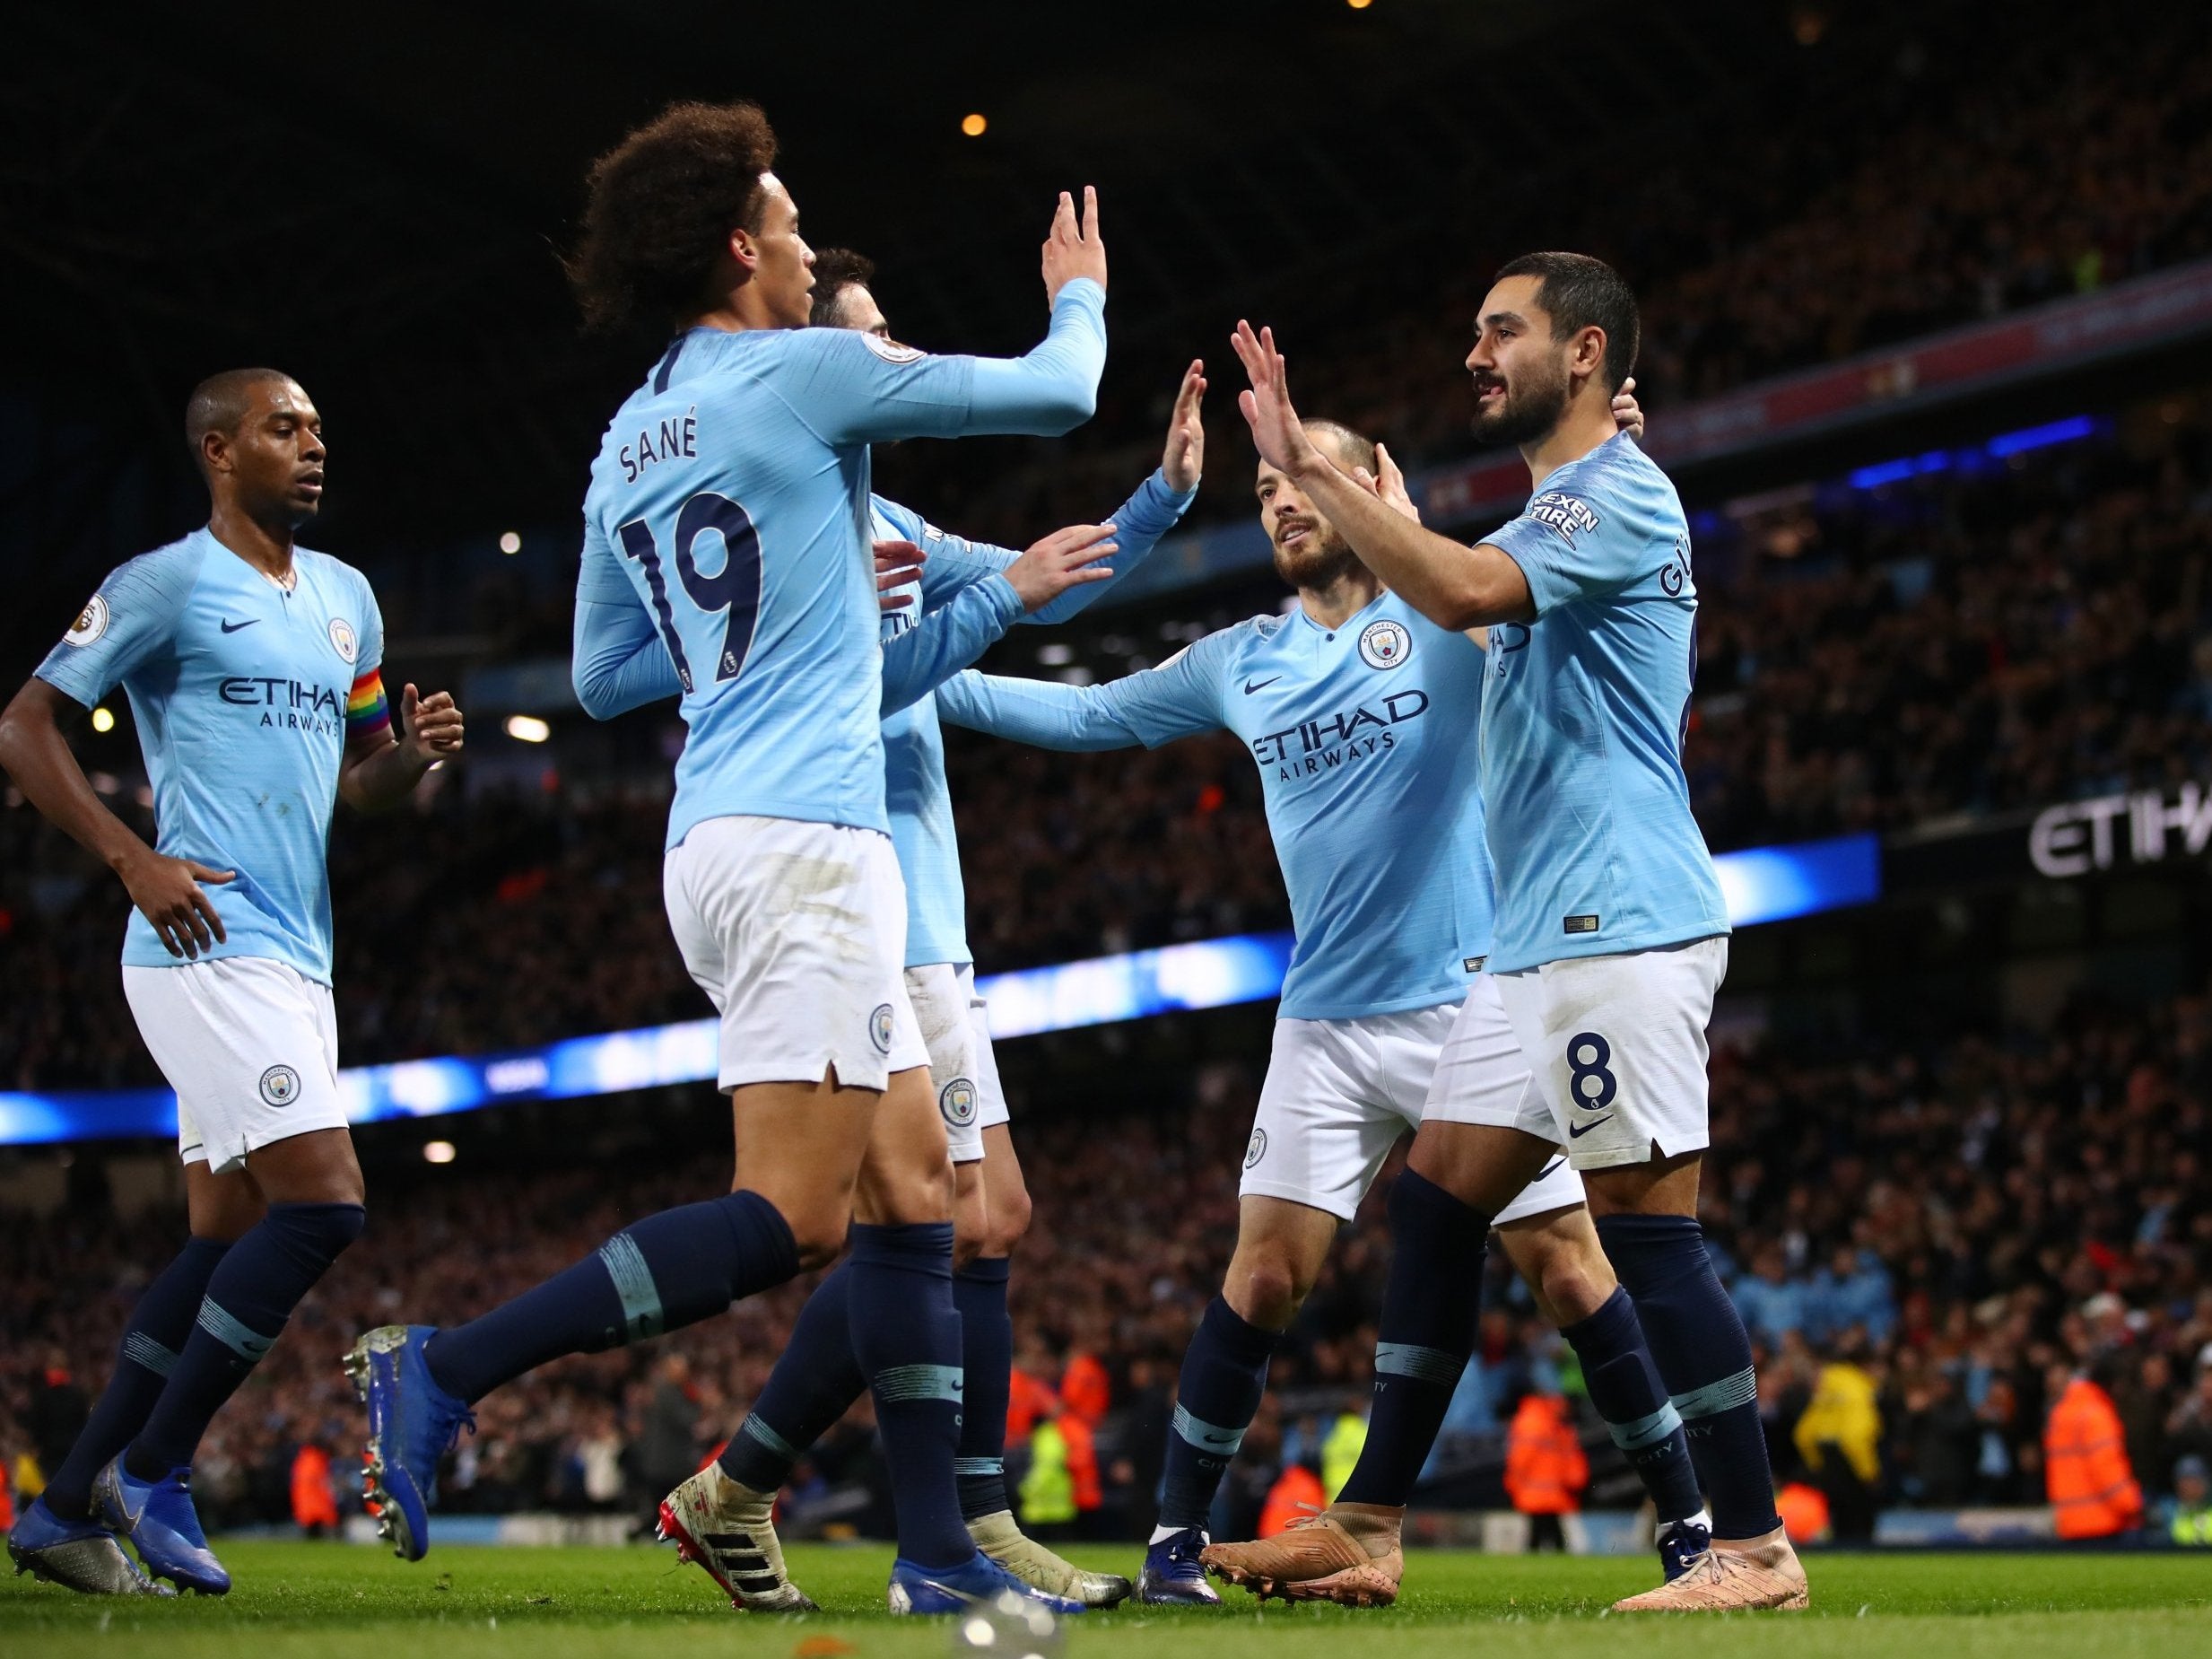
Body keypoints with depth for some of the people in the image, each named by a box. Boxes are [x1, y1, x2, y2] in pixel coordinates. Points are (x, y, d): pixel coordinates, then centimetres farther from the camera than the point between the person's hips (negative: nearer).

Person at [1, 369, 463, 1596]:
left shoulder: (346, 599, 18)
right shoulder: (169, 582, -4)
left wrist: (414, 754, 2)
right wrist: (132, 859, -15)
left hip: (295, 963, 9)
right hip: (211, 945, -9)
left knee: (225, 1241, 9)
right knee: (322, 1205, -17)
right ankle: (149, 1476, -4)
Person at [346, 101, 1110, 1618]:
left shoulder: (630, 443, 17)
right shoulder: (803, 371, -6)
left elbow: (601, 677, 24)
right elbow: (1053, 397, -1)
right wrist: (1082, 298, 22)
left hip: (725, 843, 10)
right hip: (803, 840, -10)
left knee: (914, 1188, 10)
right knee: (791, 1219, -13)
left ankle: (937, 1552, 9)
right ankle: (443, 1372, -14)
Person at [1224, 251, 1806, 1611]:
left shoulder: (1619, 491, -8)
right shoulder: (1557, 513, 22)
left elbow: (1463, 594, -24)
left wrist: (1313, 467, -18)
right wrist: (1393, 523, 29)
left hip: (1620, 926, -10)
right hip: (1541, 939, 10)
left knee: (1649, 1228, -10)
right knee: (1435, 1214, 10)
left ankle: (1754, 1548, -5)